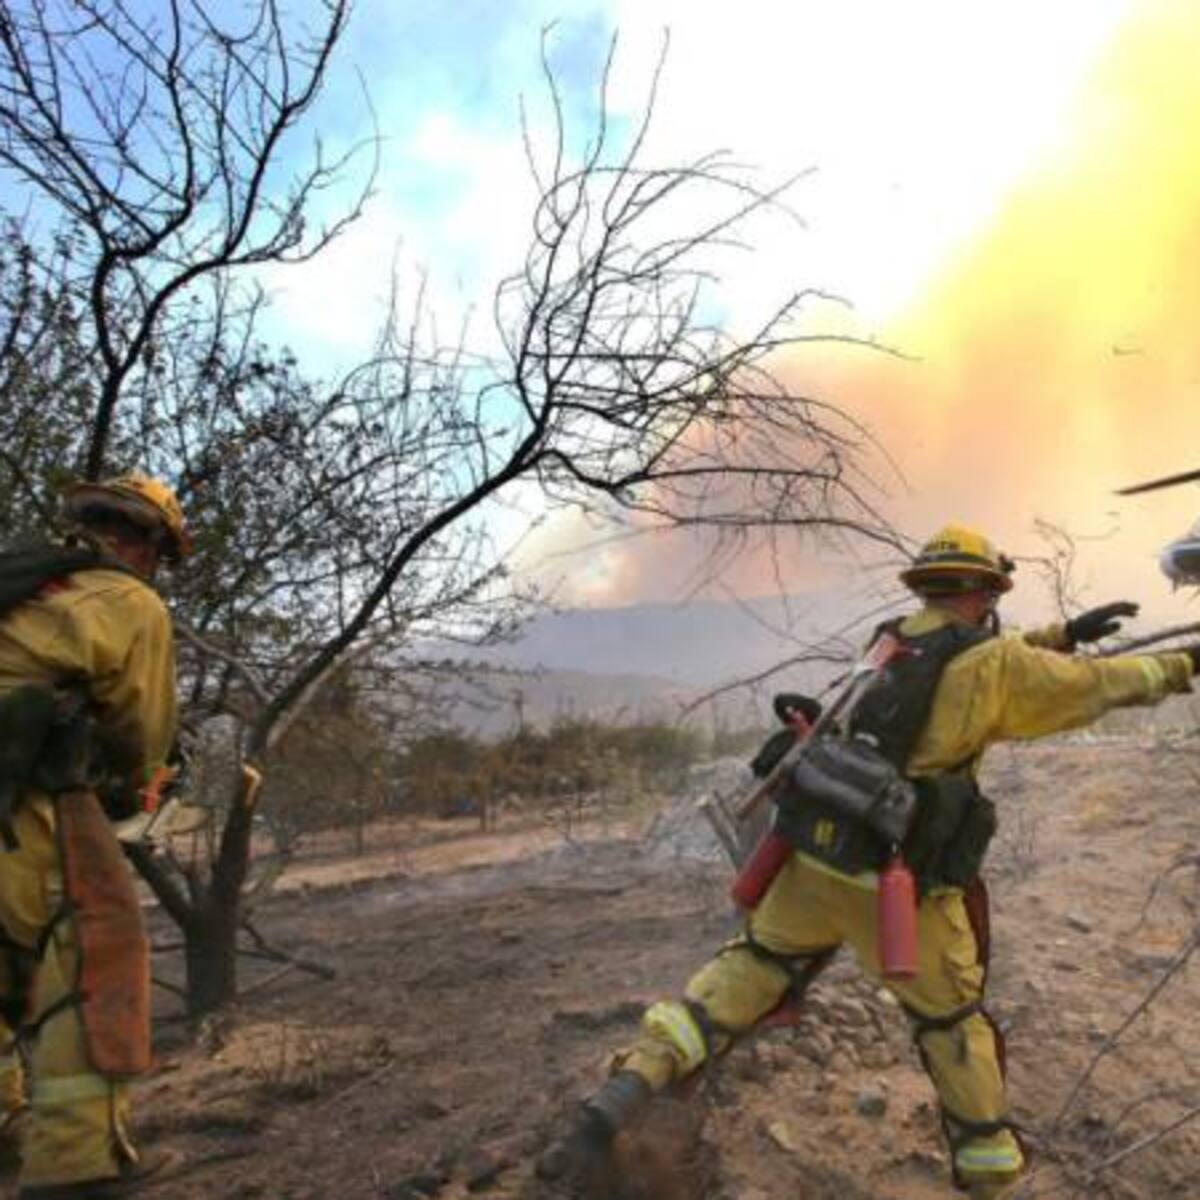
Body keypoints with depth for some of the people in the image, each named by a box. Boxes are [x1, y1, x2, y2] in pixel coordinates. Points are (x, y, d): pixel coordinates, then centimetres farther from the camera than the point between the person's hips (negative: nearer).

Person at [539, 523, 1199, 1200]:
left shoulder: (892, 644, 12)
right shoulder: (993, 664, -6)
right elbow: (1101, 685, 7)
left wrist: (1065, 633, 32)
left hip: (816, 858, 5)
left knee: (751, 970, 16)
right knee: (954, 1022, 18)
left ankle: (621, 1098, 2)